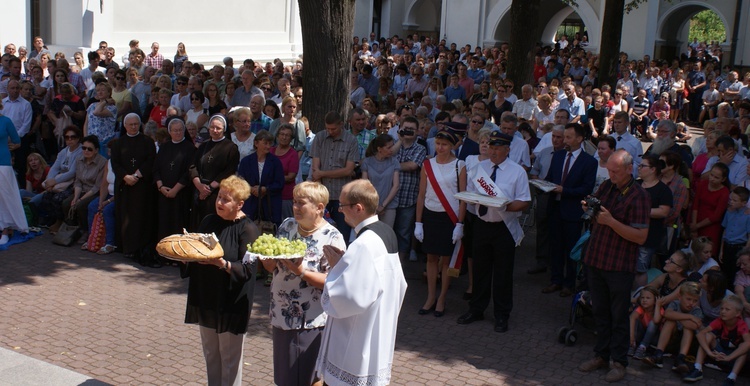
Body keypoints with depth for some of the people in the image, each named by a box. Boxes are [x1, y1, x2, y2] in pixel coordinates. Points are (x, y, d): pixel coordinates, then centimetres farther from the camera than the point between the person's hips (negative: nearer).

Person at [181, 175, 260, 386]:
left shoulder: (248, 230, -13)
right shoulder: (208, 221, 7)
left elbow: (247, 270, -17)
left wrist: (222, 263, -31)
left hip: (231, 303, -7)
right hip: (206, 299, 7)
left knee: (230, 357, 4)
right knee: (210, 355, 18)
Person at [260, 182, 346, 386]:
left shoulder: (332, 238, -13)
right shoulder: (287, 226, 6)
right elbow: (272, 267, 13)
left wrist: (301, 271, -26)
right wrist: (267, 258, -9)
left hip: (310, 322, -6)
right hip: (281, 315, 7)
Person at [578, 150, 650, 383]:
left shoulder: (638, 196, -14)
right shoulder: (606, 187, 6)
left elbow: (641, 237, -19)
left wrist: (611, 221, -26)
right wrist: (589, 209, -5)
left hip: (619, 266, -6)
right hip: (595, 259, 6)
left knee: (618, 316, 5)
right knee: (600, 312, 16)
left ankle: (619, 362, 16)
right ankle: (601, 355, 28)